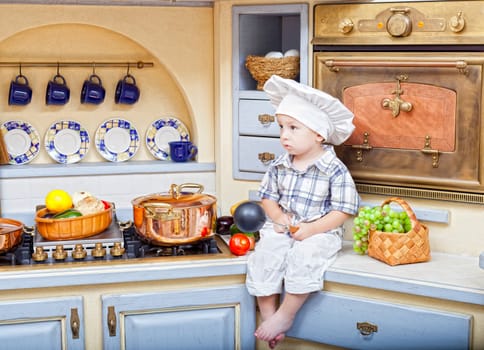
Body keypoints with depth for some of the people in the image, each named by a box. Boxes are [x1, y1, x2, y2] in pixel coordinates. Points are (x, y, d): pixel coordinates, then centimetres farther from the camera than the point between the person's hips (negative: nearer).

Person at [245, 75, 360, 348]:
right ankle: (268, 317, -6)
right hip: (282, 229, 5)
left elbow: (343, 210, -12)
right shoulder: (280, 166, 4)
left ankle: (284, 316, -15)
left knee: (303, 258, -33)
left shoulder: (335, 171, -11)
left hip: (320, 232, -4)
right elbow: (268, 196, 14)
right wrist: (277, 217, -7)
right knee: (263, 257, -21)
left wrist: (311, 229, -19)